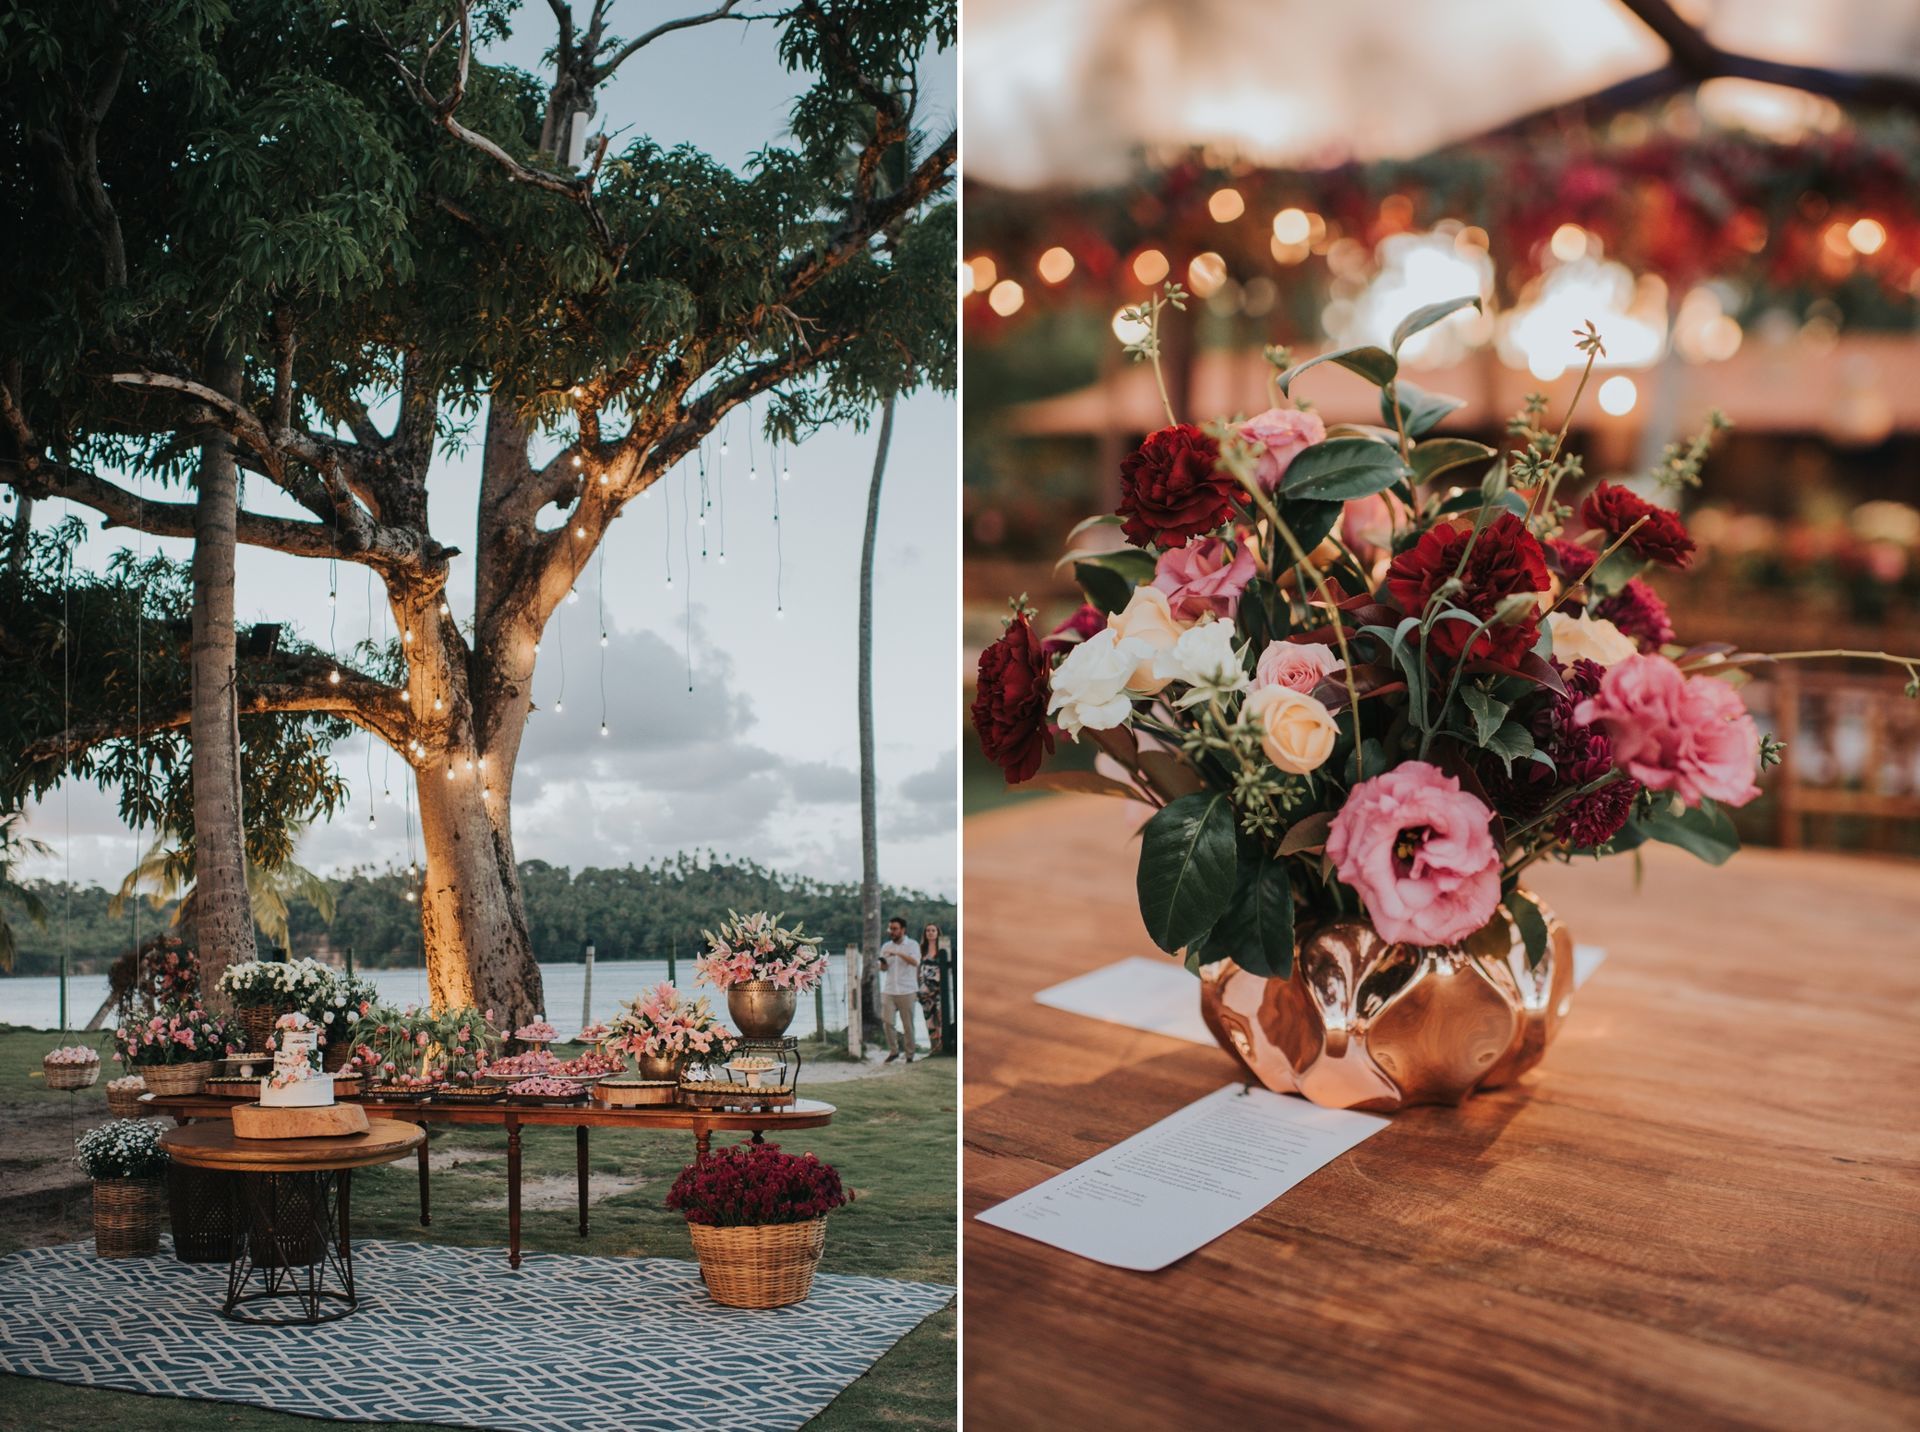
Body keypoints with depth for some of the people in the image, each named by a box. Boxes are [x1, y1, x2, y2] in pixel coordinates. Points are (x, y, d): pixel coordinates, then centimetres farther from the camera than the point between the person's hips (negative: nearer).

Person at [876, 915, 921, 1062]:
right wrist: (882, 964, -10)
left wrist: (898, 953, -30)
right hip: (888, 991, 3)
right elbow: (883, 969, 14)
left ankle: (910, 1054, 11)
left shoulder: (912, 945, 0)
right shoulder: (886, 947, 12)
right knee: (886, 1021, -9)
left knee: (908, 1024, 0)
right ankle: (893, 1050, 6)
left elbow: (915, 962, -18)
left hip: (907, 991, -3)